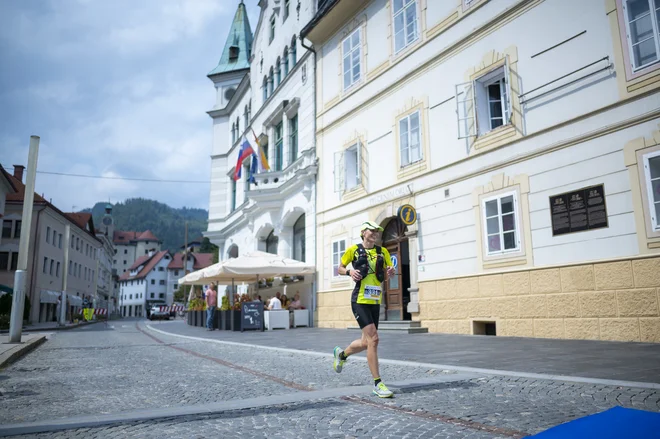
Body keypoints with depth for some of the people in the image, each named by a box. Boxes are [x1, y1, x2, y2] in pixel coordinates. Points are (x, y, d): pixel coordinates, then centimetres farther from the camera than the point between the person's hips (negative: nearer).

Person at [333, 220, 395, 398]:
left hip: (375, 302, 5)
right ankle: (377, 383, -7)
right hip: (360, 301, -5)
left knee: (366, 342, 13)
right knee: (373, 339, -16)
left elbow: (387, 276, 14)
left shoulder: (383, 252, 9)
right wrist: (350, 272, -12)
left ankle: (341, 354, 43)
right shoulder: (353, 249, -1)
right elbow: (340, 268, 9)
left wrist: (390, 273, -9)